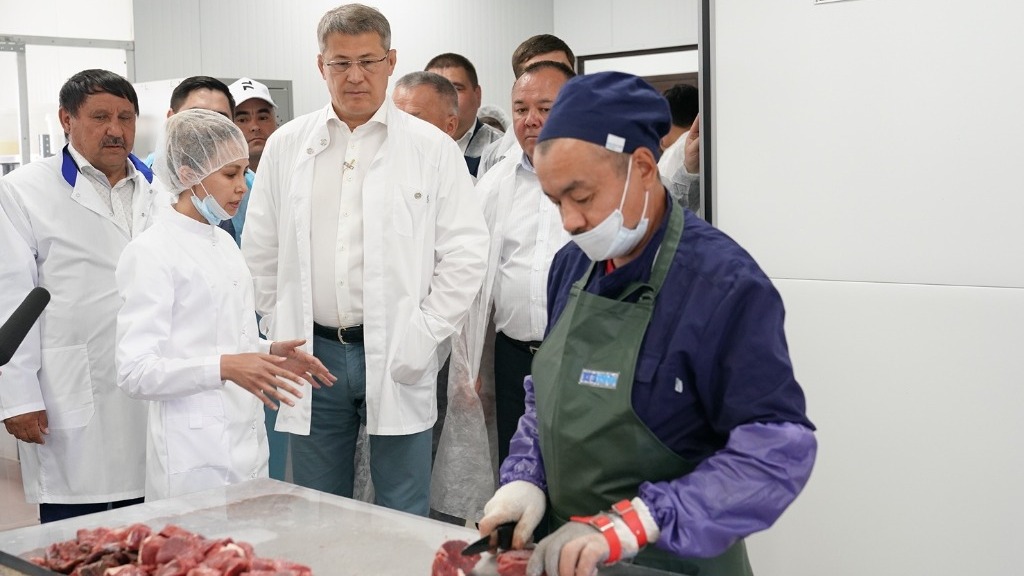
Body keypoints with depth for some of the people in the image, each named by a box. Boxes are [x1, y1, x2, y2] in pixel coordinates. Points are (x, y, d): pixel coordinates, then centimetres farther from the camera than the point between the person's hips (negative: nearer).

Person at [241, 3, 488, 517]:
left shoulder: (432, 148, 0)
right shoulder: (286, 146, 7)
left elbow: (465, 253, -2)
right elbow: (260, 251, 11)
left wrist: (424, 337, -6)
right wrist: (279, 333, 6)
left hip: (396, 356, -2)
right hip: (313, 353, 2)